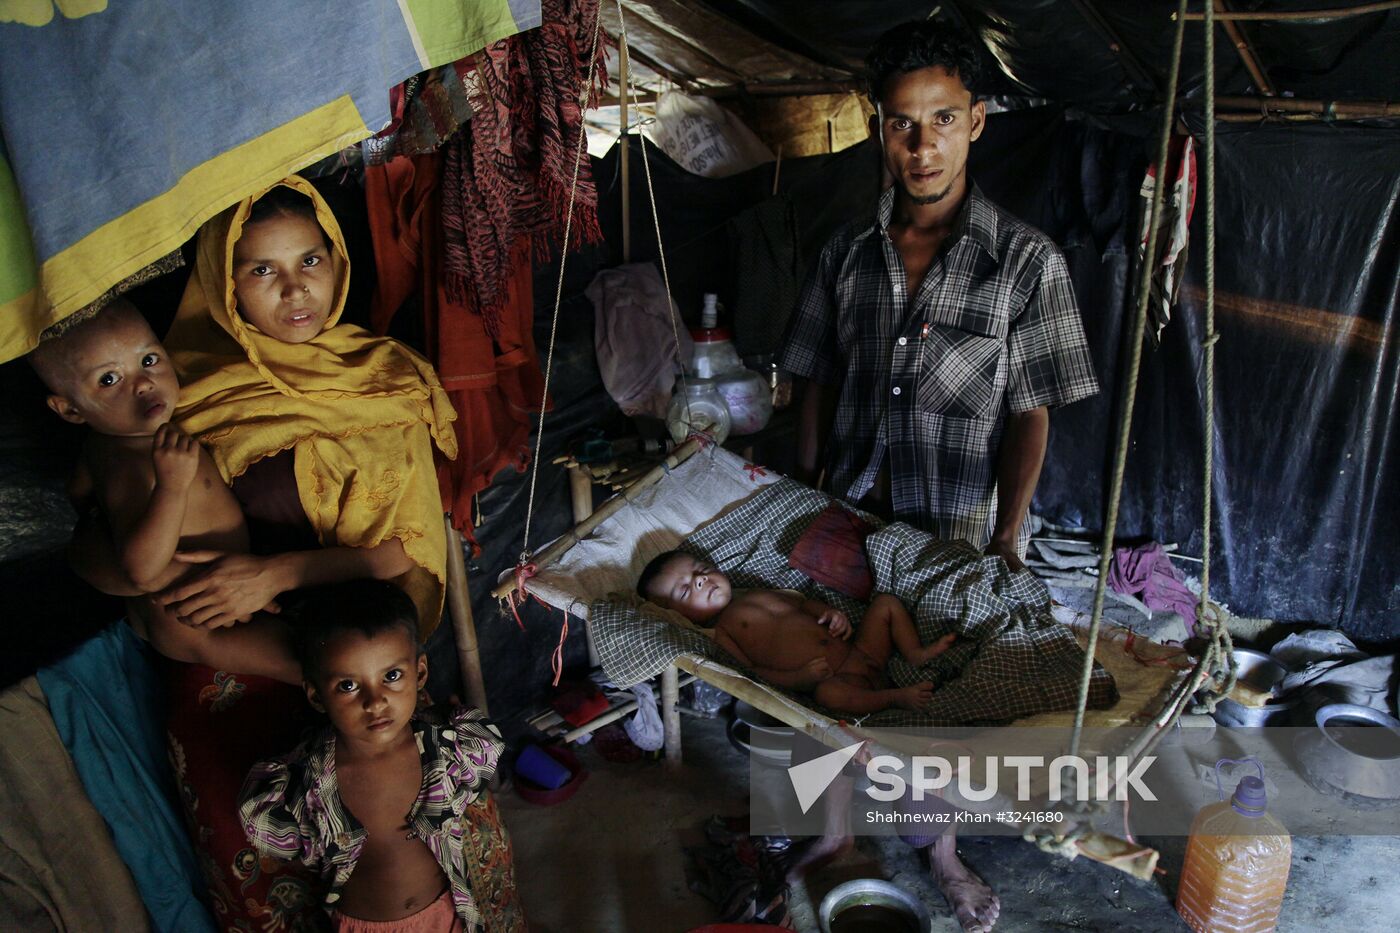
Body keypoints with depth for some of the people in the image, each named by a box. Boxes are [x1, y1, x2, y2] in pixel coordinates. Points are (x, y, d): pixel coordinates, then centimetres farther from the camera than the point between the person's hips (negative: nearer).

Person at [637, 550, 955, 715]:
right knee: (828, 692, -42)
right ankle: (896, 697, -22)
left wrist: (831, 614, 5)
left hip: (859, 654, 8)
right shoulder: (718, 634, -2)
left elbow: (800, 602, 26)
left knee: (886, 601, 12)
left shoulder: (757, 595, 21)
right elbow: (749, 672, -11)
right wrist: (797, 678, -25)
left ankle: (916, 654, 1)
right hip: (832, 678, -8)